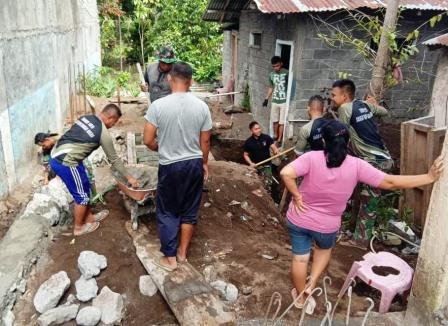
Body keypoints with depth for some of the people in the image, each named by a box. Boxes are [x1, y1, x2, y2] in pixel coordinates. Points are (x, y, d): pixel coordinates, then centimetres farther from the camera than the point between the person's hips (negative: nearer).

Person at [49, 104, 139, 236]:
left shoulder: (85, 118, 12)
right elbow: (114, 159, -3)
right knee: (82, 194, 10)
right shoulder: (103, 133, -10)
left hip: (55, 156, 9)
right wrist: (129, 177, 7)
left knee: (85, 187, 22)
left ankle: (89, 217, 37)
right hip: (66, 163, -9)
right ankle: (79, 227, 25)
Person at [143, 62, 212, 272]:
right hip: (194, 164, 3)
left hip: (170, 166, -2)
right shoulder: (201, 106, -6)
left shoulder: (158, 105, -13)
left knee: (167, 212, 13)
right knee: (189, 211, 17)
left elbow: (148, 140, -11)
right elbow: (205, 141, 1)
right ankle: (182, 252, 30)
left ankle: (170, 258, 19)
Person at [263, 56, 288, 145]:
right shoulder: (271, 74, 5)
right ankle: (275, 136, 30)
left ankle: (279, 139, 7)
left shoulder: (286, 73, -11)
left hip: (284, 101, -5)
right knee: (274, 120, 13)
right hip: (274, 101, 5)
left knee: (282, 122, -2)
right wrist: (266, 99, 14)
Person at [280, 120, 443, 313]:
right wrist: (429, 177, -10)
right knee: (325, 248, 34)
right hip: (327, 226, 0)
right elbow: (390, 182, -17)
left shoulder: (312, 158, -21)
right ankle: (312, 282, 29)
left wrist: (297, 197, -19)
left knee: (300, 258, 18)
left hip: (299, 219, 0)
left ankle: (300, 297, 38)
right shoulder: (356, 165, -18)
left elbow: (286, 173, -34)